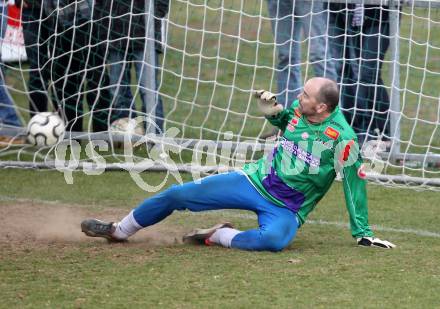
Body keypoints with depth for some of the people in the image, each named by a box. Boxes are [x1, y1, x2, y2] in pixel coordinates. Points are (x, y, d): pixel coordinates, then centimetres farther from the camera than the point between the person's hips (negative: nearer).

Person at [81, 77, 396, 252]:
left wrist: (363, 233, -14)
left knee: (273, 239, -42)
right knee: (178, 194, -2)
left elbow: (355, 182, -16)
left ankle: (219, 237, -15)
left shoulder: (342, 138, -22)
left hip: (286, 209, -5)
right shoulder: (299, 109, -5)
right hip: (255, 179, 5)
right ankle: (119, 231, 18)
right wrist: (273, 110, -3)